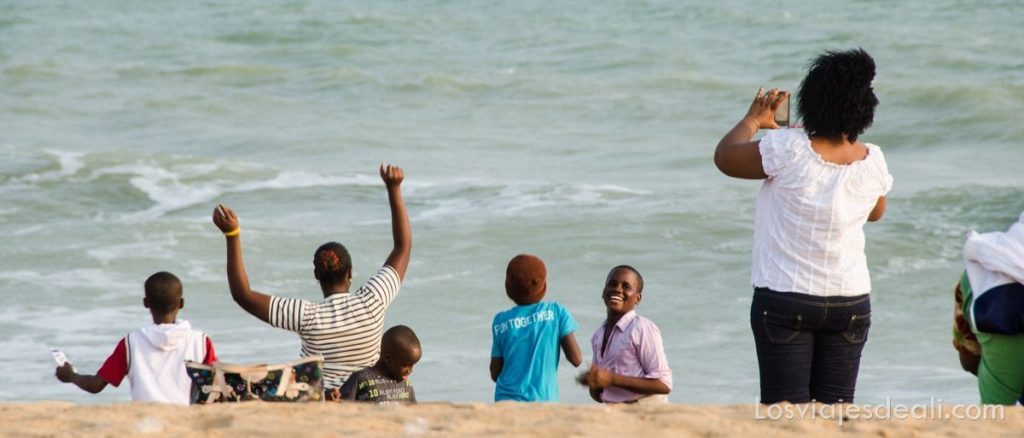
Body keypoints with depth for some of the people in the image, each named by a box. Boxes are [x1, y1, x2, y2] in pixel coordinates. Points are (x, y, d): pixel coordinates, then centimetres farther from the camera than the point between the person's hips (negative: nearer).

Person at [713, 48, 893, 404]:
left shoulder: (788, 151, -17)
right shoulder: (872, 161, -5)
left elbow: (724, 157, -1)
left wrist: (753, 120, 16)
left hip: (784, 301, -3)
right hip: (851, 301, 3)